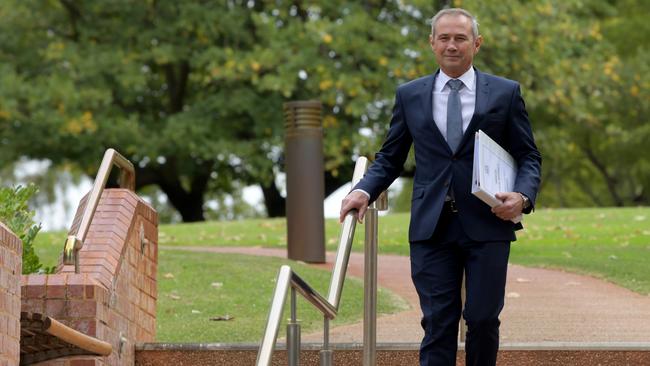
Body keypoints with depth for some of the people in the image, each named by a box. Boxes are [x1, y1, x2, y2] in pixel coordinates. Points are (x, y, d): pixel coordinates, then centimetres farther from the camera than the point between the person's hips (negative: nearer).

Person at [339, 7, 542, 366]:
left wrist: (522, 195, -12)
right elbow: (390, 157, 13)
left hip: (488, 226, -1)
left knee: (483, 319, 1)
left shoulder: (505, 93, 5)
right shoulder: (410, 95, 9)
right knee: (438, 323, -2)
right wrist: (364, 190, -6)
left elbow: (529, 157, 8)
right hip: (432, 228, 1)